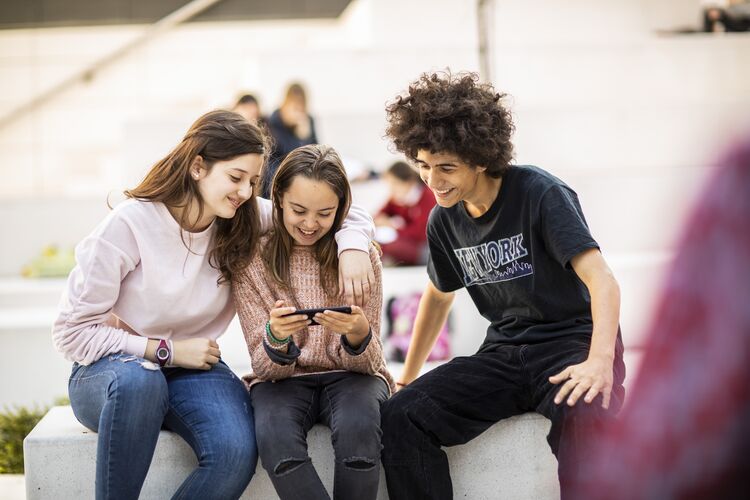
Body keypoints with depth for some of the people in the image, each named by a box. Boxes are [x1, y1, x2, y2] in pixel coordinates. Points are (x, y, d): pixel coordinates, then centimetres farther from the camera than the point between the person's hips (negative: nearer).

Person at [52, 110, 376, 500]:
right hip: (110, 369, -3)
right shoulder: (129, 224, -15)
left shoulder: (244, 220, -1)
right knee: (139, 381, -42)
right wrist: (166, 350, -16)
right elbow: (71, 332, -12)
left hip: (192, 371, 4)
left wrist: (351, 246, -17)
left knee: (236, 453, -30)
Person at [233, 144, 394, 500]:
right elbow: (266, 367, -5)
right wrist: (276, 338, -30)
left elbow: (366, 362, -5)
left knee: (358, 426, -35)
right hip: (283, 379, 0)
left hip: (349, 377, 0)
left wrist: (358, 335, -29)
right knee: (274, 437, -34)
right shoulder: (253, 261, -4)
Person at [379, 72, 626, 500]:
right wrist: (408, 378, 28)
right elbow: (439, 295, 25)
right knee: (402, 415, -18)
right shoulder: (444, 222, 6)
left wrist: (600, 361, -38)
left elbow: (602, 281, -22)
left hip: (572, 344, -6)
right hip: (505, 353, 6)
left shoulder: (539, 193, -13)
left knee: (584, 416, -40)